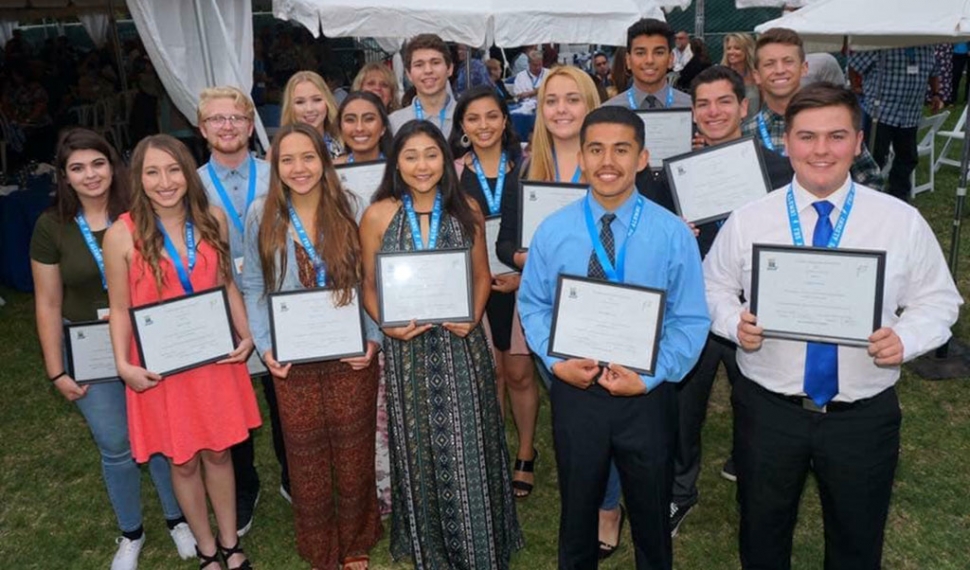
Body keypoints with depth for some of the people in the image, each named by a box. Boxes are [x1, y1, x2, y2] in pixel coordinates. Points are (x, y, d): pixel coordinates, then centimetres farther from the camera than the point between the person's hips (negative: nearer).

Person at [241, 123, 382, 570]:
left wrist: (374, 338, -8)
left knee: (354, 454, 10)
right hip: (293, 361, 1)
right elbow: (254, 287, 3)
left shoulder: (349, 209, -3)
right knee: (306, 458, 11)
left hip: (351, 355, 0)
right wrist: (265, 347, -6)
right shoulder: (261, 216, -1)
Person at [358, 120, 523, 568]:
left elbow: (482, 276, 7)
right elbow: (369, 286, 2)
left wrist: (473, 317, -10)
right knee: (419, 449, 12)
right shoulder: (378, 216, -4)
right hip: (407, 348, 0)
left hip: (460, 346, 1)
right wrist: (387, 326, -14)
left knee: (467, 448, 9)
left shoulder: (466, 211, 0)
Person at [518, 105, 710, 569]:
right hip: (574, 390, 1)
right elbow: (533, 305, 3)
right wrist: (556, 361, -12)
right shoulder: (552, 231, -4)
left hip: (647, 394, -1)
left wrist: (650, 377, -17)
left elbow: (690, 320, -6)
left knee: (651, 515, 21)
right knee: (577, 512, 21)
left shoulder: (673, 233, -9)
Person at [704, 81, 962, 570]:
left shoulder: (903, 222, -5)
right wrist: (735, 322, -16)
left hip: (865, 415, 1)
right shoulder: (747, 221, -5)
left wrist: (906, 339, -18)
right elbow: (715, 289, 5)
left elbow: (937, 301, 2)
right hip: (766, 409, 0)